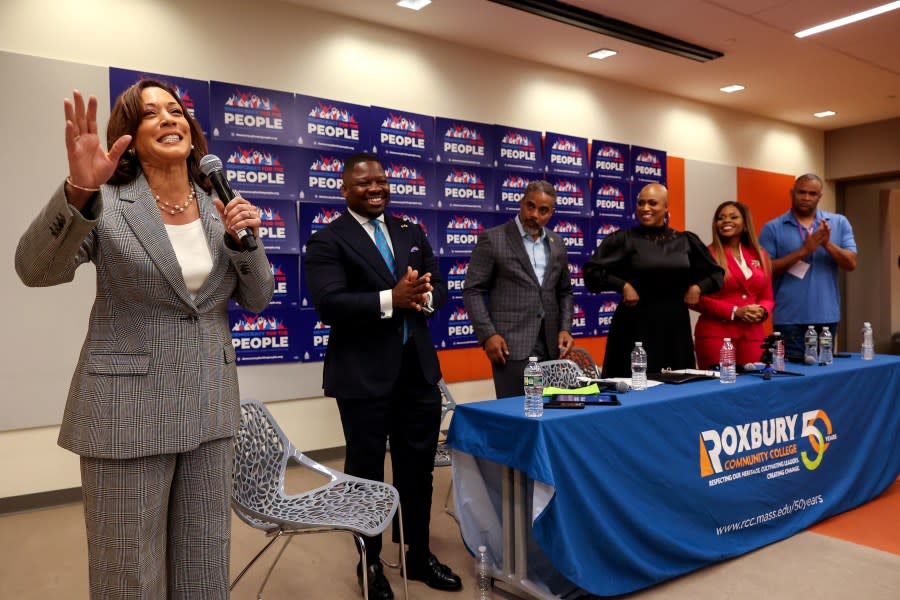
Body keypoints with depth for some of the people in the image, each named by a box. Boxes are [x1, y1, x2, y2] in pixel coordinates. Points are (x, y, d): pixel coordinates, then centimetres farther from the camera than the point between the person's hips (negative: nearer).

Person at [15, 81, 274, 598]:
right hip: (129, 411, -4)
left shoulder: (220, 207, 6)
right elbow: (36, 270, -19)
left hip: (210, 407, 4)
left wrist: (245, 240, -12)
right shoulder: (107, 204, -5)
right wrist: (78, 190, -35)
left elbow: (256, 300, 6)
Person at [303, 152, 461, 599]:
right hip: (364, 375, -5)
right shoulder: (327, 241, -7)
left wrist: (425, 298, -13)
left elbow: (439, 288, 10)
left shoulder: (412, 234, 12)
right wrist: (391, 299, -27)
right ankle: (370, 563, 31)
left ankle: (419, 555, 35)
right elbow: (328, 304, -19)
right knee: (366, 470, 11)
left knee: (418, 467, 16)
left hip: (418, 368, 6)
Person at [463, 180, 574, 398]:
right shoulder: (492, 239, -3)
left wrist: (565, 328, 5)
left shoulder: (557, 243, 13)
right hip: (511, 344, -5)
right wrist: (487, 334, -14)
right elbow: (472, 291, -5)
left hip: (550, 344, 5)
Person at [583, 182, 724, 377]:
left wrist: (698, 287, 1)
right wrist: (622, 285, -16)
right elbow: (591, 271, -7)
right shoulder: (624, 239, -1)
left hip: (676, 326, 3)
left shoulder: (686, 241, 8)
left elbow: (715, 273, 19)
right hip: (636, 326, -3)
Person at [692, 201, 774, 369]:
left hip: (753, 334, 5)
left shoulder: (760, 255, 13)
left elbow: (767, 297, 17)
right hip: (715, 334, -5)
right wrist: (734, 311, -14)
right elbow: (698, 299, -7)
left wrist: (762, 311, -5)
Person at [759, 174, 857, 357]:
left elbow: (851, 263, 2)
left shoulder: (839, 223, 8)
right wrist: (803, 251, -17)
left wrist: (828, 244, -16)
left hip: (827, 316, 3)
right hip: (789, 318, -3)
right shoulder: (773, 228, 0)